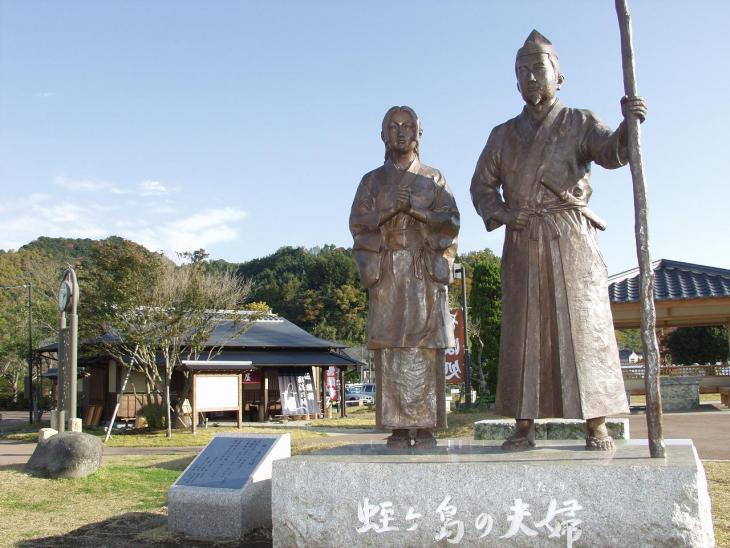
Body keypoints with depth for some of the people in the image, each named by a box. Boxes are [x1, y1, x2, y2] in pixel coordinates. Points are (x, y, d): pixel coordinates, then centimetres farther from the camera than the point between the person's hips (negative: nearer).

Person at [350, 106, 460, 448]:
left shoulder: (434, 179, 15)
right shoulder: (372, 181, 16)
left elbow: (451, 222, 2)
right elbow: (358, 223, 4)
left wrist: (414, 210, -12)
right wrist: (392, 209, -12)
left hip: (426, 274, 0)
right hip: (386, 273, 1)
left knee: (425, 349, -7)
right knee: (390, 349, -6)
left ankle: (425, 428, -4)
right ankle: (398, 428, -2)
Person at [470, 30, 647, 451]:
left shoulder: (579, 123, 8)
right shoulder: (503, 135, 17)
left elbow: (613, 152, -11)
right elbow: (482, 185, 16)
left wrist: (630, 124, -32)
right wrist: (499, 213, -4)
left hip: (572, 239, -2)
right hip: (522, 243, 3)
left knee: (583, 324, -5)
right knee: (524, 331, 0)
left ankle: (597, 426, -2)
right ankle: (524, 427, 3)